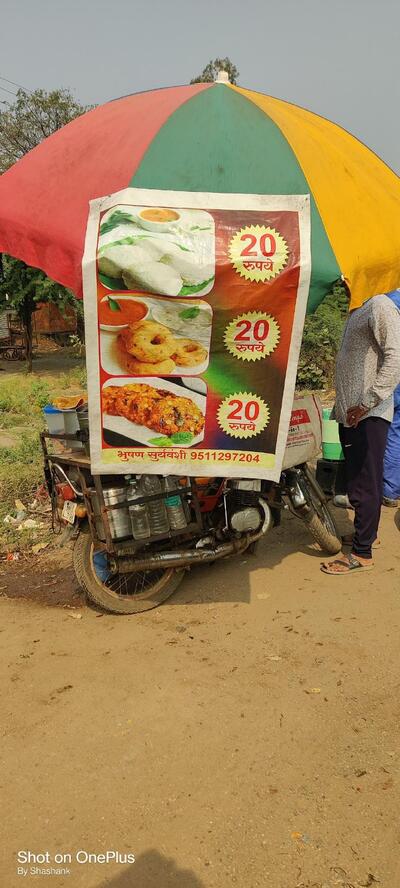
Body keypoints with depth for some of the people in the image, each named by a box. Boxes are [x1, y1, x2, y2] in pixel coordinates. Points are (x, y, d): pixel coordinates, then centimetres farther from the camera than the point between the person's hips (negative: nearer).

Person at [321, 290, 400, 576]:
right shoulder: (357, 312, 20)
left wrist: (367, 403, -23)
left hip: (368, 416, -10)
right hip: (350, 414, 10)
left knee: (365, 484, -4)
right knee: (355, 480, 16)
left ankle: (362, 553, 3)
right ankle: (367, 532, 29)